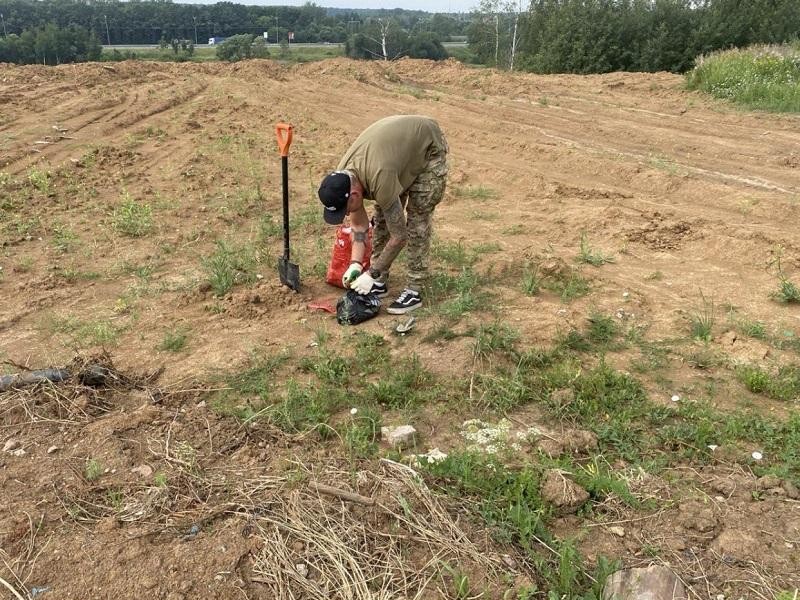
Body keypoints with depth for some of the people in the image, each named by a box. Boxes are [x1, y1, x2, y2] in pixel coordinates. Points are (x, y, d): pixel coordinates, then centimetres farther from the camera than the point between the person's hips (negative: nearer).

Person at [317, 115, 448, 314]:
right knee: (382, 215, 2)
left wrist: (371, 274, -25)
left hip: (428, 146, -7)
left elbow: (399, 235, -31)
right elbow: (358, 223, -3)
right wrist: (355, 264, -11)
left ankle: (414, 291, -5)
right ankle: (379, 282, 11)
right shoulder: (342, 178, -19)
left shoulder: (379, 179, -41)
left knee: (417, 217, -13)